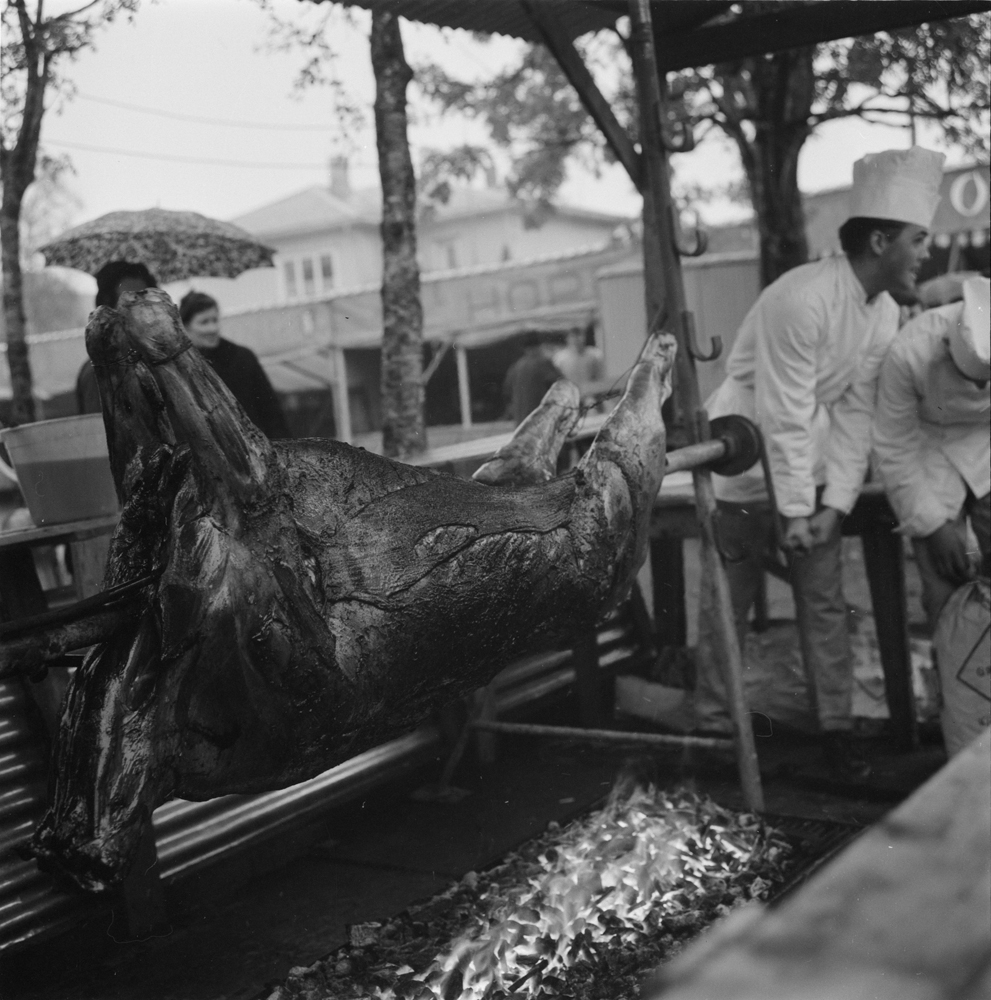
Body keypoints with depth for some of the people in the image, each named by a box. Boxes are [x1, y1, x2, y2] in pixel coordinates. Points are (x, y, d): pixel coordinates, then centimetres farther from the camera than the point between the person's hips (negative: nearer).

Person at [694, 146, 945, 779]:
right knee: (731, 602, 3)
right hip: (748, 465, -7)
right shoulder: (803, 299, -25)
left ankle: (837, 727, 14)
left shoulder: (886, 313, 0)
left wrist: (834, 504, -7)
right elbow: (784, 415, -24)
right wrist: (793, 509, -19)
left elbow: (857, 412, 0)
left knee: (826, 600, 5)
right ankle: (714, 722, 17)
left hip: (813, 468, 7)